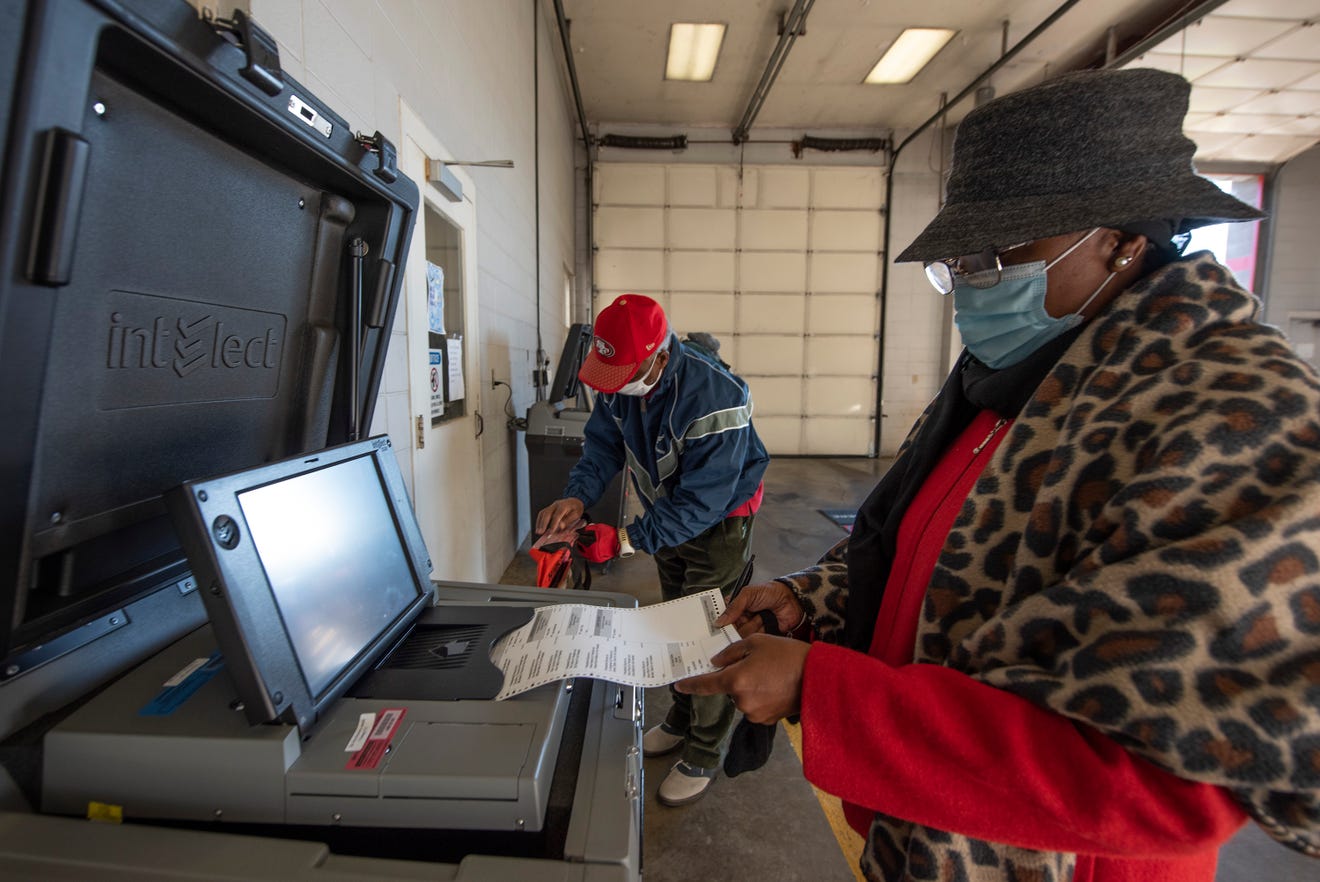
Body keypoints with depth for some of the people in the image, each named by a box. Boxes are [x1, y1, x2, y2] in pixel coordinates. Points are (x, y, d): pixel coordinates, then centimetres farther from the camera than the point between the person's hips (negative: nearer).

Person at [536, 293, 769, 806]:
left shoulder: (713, 397, -37)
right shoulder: (618, 383, -14)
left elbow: (703, 499, -35)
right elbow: (603, 443, -7)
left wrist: (629, 539, -37)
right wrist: (578, 496, -27)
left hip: (719, 521, -7)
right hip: (667, 514, 7)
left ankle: (704, 755, 20)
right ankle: (682, 720, 43)